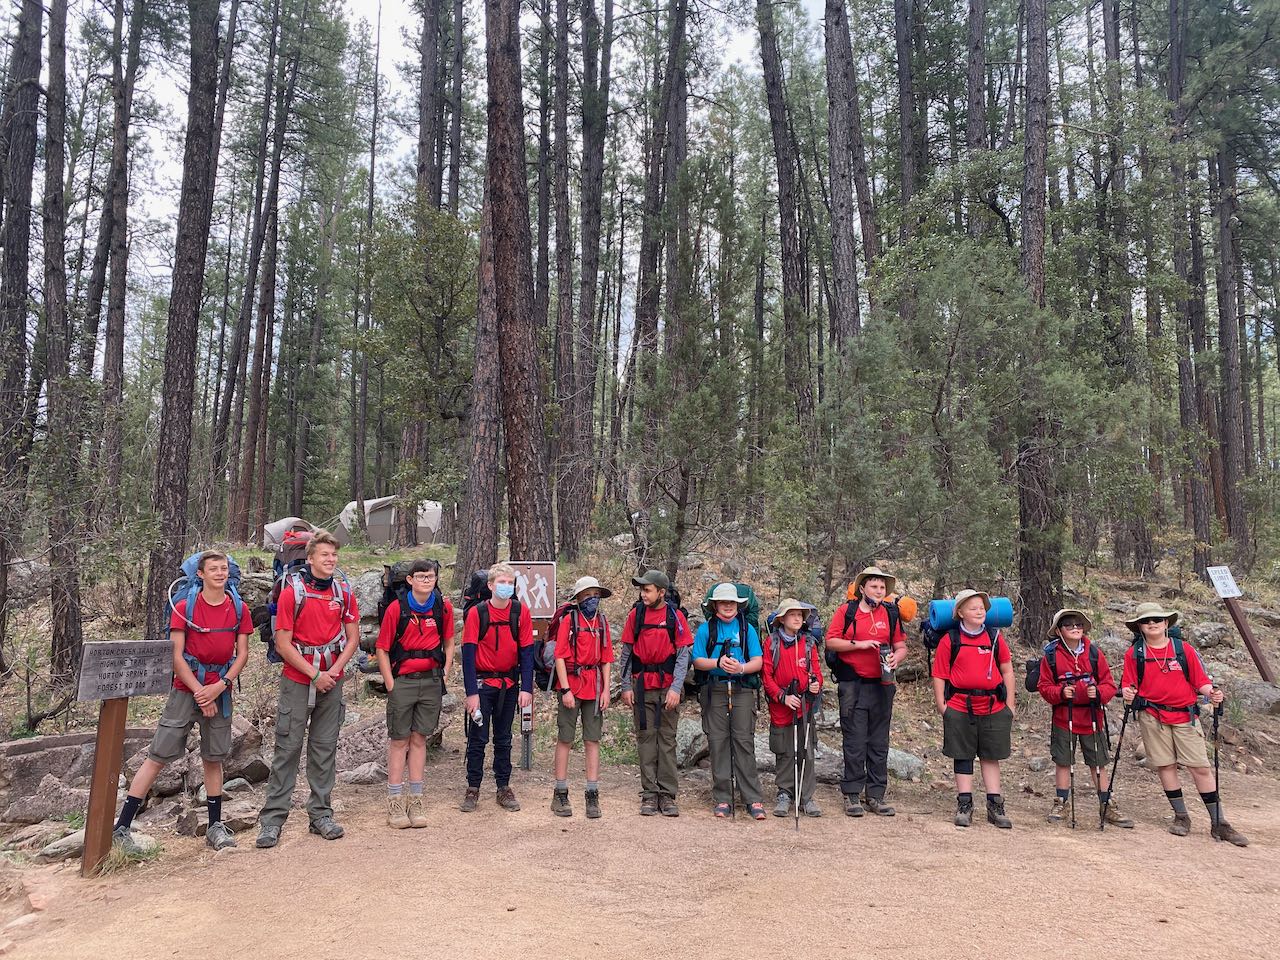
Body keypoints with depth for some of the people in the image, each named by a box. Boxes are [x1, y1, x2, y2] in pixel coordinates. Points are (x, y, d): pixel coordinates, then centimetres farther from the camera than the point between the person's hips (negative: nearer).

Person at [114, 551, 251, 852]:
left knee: (213, 758, 10)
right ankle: (122, 827, 7)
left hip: (220, 693, 2)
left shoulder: (239, 610, 2)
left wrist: (219, 686, -11)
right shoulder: (184, 608, -5)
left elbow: (242, 654, 2)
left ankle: (215, 826, 19)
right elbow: (176, 657, -8)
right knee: (158, 757, -2)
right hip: (186, 689, -2)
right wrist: (200, 692, -12)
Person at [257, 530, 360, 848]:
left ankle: (321, 814, 16)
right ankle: (272, 819, 7)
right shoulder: (292, 592, -6)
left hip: (332, 681, 3)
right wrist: (315, 673, -11)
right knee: (288, 748, -1)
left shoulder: (344, 593, 4)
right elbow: (283, 644, -8)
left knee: (325, 748, 8)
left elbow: (353, 638, 7)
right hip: (297, 680, -3)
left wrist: (334, 671, -7)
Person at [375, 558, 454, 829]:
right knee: (399, 740, 5)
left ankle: (415, 801, 18)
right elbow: (382, 649, -4)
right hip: (402, 681, -3)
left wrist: (444, 675, 6)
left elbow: (449, 643, 13)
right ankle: (395, 803, 13)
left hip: (431, 682, 3)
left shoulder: (444, 607, 0)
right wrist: (390, 684, -7)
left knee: (419, 738, 10)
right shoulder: (396, 608, -9)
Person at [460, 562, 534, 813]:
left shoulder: (521, 612, -3)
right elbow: (468, 653, -10)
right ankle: (472, 789, 16)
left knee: (503, 739, 13)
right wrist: (471, 692, -15)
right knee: (477, 739, 4)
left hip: (509, 685, 2)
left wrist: (526, 688, -9)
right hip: (482, 684, -2)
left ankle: (504, 788, 21)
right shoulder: (477, 613, -9)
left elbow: (526, 652, -2)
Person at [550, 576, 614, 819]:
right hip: (571, 685, -4)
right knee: (565, 739, 4)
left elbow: (606, 660, 11)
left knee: (593, 740, 6)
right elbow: (560, 657, -8)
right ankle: (560, 795, 13)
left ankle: (592, 796, 11)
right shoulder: (569, 620, -5)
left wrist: (606, 690, 3)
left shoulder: (602, 622, 9)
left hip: (594, 687, 4)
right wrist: (565, 689, -14)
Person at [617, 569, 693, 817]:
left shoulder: (675, 615, -2)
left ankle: (667, 795, 10)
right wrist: (626, 686, 1)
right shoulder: (636, 614, 2)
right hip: (642, 686, 1)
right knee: (646, 737, 5)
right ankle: (649, 795, 12)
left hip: (668, 686, -1)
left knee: (667, 739, 4)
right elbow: (625, 652, 6)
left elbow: (683, 654, -5)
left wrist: (676, 688, -13)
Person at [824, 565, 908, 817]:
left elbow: (901, 647, 13)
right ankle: (852, 794, 8)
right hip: (853, 685, -3)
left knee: (879, 743, 8)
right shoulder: (846, 611, 1)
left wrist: (895, 658, -9)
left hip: (882, 685, 4)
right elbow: (831, 642, -3)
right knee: (854, 742, -1)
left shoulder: (891, 614, 11)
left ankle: (876, 795, 16)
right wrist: (858, 644, -14)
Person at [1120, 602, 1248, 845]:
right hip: (1152, 717, 0)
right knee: (1165, 766, 4)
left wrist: (1211, 692, -15)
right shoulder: (1134, 653, 3)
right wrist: (1128, 693, -19)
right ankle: (1181, 817, 19)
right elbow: (1128, 683, 3)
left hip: (1185, 716, 0)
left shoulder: (1184, 649, 4)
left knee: (1201, 767, -1)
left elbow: (1200, 680, 4)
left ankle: (1219, 824, 7)